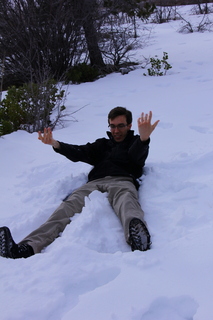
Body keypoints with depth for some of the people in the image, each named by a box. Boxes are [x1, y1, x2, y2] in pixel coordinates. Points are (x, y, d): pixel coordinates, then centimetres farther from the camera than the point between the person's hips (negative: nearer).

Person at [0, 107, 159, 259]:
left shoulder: (135, 142, 26)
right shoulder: (102, 144, 37)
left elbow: (137, 154, -1)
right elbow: (80, 153, 17)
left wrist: (143, 137, -28)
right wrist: (55, 144, -4)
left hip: (122, 181, -3)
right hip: (94, 183, 3)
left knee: (125, 200, -41)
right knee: (67, 208, -26)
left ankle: (137, 238, -76)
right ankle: (29, 247, -49)